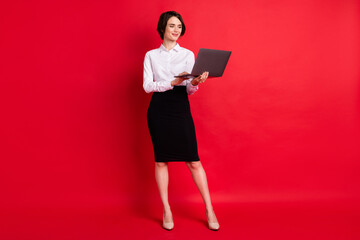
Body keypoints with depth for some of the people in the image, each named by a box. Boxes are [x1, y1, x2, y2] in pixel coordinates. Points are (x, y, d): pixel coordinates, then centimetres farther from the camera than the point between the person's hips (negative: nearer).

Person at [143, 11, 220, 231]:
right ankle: (166, 211, 16)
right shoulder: (151, 55, 10)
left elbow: (190, 90, 4)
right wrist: (172, 83, -16)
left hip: (181, 109, 0)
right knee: (161, 161, 4)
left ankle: (209, 210, 9)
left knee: (193, 160, -3)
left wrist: (195, 82, -20)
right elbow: (147, 85, -2)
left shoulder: (188, 54, 10)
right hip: (158, 110, 1)